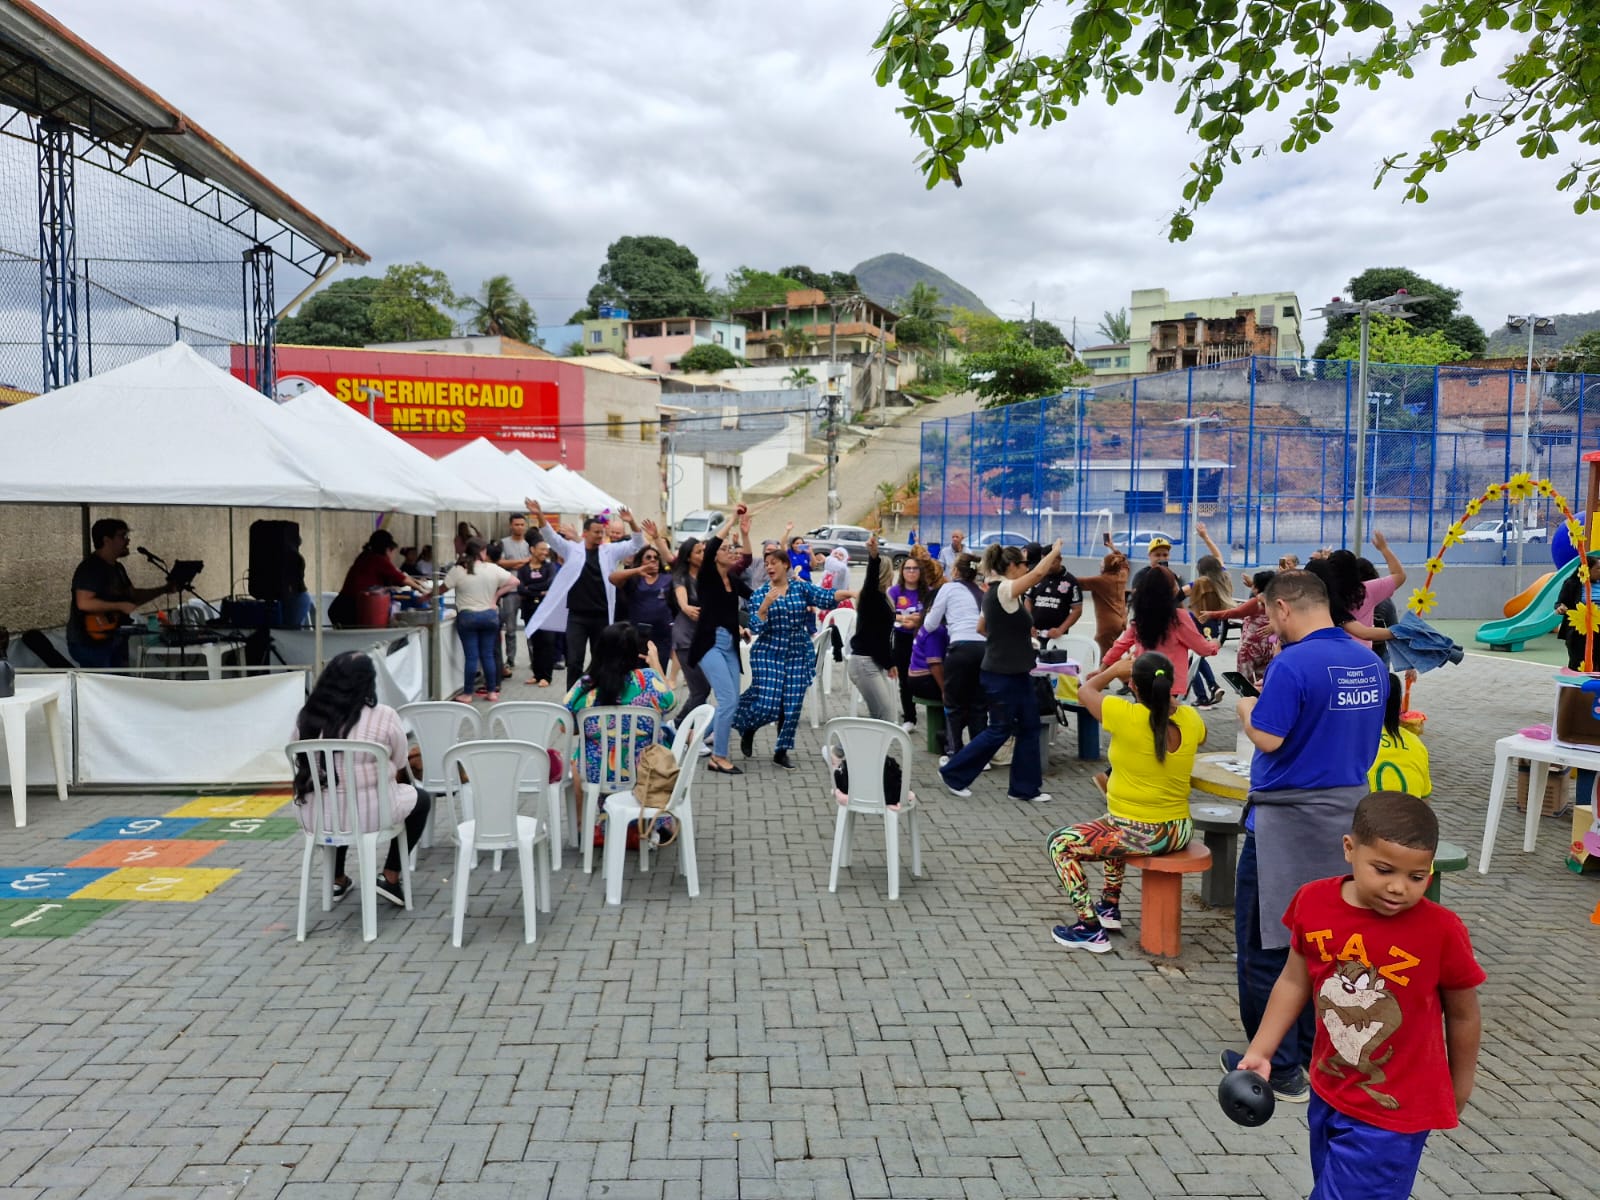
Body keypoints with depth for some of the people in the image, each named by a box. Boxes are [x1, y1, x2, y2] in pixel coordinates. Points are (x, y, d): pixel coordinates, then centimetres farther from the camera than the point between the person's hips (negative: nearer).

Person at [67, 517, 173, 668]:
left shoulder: (117, 568, 12)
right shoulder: (90, 568, -18)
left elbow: (133, 595, 18)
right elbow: (84, 603, -28)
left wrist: (162, 590, 6)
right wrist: (121, 606, -24)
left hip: (114, 641, 10)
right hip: (89, 642, -10)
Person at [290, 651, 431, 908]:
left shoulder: (305, 718, 0)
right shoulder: (384, 716, -10)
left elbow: (305, 769, 11)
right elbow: (400, 769, 1)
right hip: (368, 815, -4)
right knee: (421, 799, 23)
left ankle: (337, 881, 37)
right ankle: (390, 877, 18)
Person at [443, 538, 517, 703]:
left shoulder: (458, 570, -7)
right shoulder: (493, 569, -2)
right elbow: (514, 582, 0)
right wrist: (496, 595, 3)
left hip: (467, 617, -2)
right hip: (490, 615, 2)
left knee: (471, 656, 2)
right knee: (488, 655, 9)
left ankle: (467, 694, 7)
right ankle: (492, 691, 14)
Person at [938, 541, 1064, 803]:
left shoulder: (994, 593, 10)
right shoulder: (1004, 590, -18)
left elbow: (982, 628, 22)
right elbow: (1039, 573, -26)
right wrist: (1054, 552, -10)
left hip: (1016, 673, 10)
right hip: (1002, 675, -10)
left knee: (1029, 727, 10)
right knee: (999, 730, 0)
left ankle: (1025, 787, 17)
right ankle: (954, 774, 13)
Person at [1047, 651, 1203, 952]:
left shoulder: (1127, 716, -22)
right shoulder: (1190, 719, -6)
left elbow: (1085, 691, -3)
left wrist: (1116, 669, 11)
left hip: (1139, 836, -7)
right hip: (1180, 833, 7)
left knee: (1059, 844, 11)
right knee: (1116, 827, 36)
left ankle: (1090, 928, 7)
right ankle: (1110, 907, 41)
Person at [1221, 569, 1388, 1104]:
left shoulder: (1293, 663, -20)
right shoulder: (1370, 662, 5)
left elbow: (1268, 739, -21)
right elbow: (1359, 734, 14)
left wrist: (1247, 710, -2)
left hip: (1288, 820, -8)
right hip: (1348, 813, 8)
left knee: (1265, 946, 5)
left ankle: (1280, 1070, 12)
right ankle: (1317, 1055, 30)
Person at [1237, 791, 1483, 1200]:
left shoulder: (1441, 931, -21)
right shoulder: (1313, 903, -12)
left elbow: (1463, 1015, -5)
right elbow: (1295, 982, 4)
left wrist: (1458, 1093, 8)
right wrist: (1260, 1052, 2)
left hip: (1393, 1113, -4)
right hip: (1327, 1094, 5)